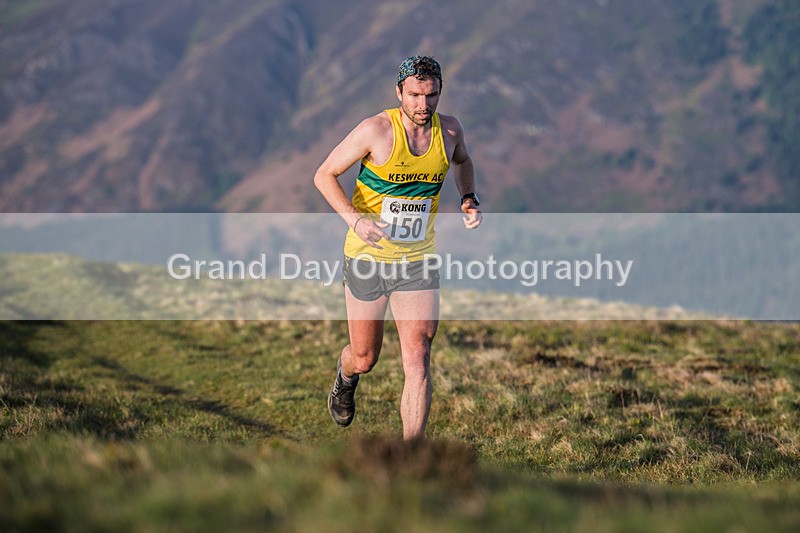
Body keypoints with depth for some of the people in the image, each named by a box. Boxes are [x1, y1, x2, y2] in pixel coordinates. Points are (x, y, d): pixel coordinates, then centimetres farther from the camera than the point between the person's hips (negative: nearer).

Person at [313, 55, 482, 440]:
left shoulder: (449, 130, -2)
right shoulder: (377, 130, -15)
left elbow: (462, 161, 23)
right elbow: (324, 175, -8)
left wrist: (469, 199, 4)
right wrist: (355, 219, -23)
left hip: (418, 263, 2)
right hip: (367, 258, -2)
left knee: (417, 362, -11)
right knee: (365, 360, 13)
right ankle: (346, 377, 52)